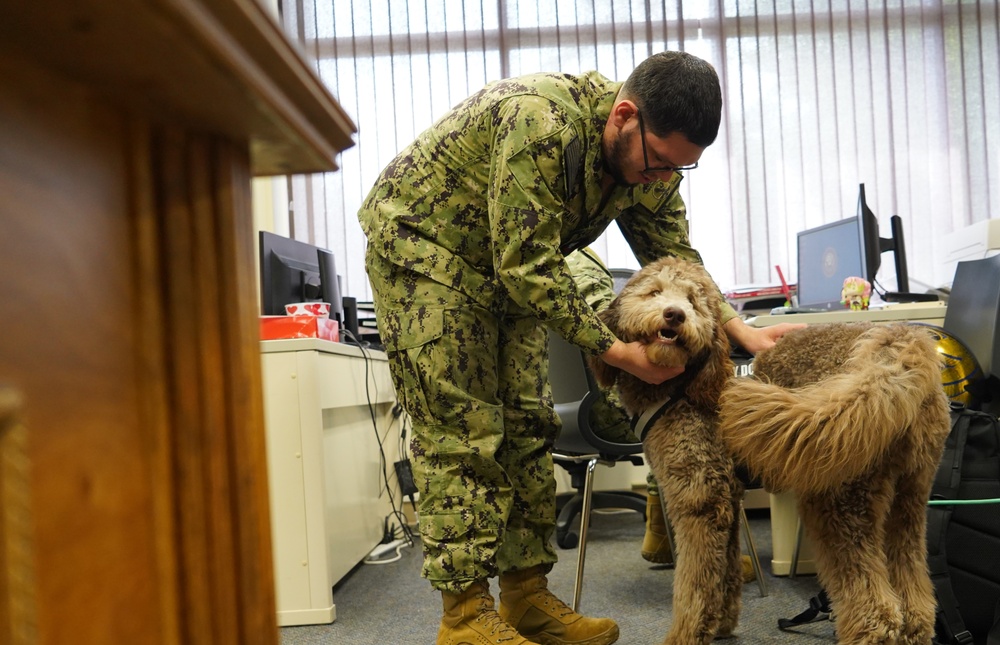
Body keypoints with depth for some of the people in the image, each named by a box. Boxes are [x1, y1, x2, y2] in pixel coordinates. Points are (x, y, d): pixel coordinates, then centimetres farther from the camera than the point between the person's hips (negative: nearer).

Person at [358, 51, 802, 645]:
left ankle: (527, 596, 13)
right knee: (461, 433, -11)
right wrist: (618, 352, -28)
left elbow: (676, 258, 4)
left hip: (509, 268, 8)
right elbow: (527, 266, -31)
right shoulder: (541, 123, -33)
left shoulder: (650, 159, -6)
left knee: (527, 429, 4)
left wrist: (744, 332, -9)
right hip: (421, 245, -8)